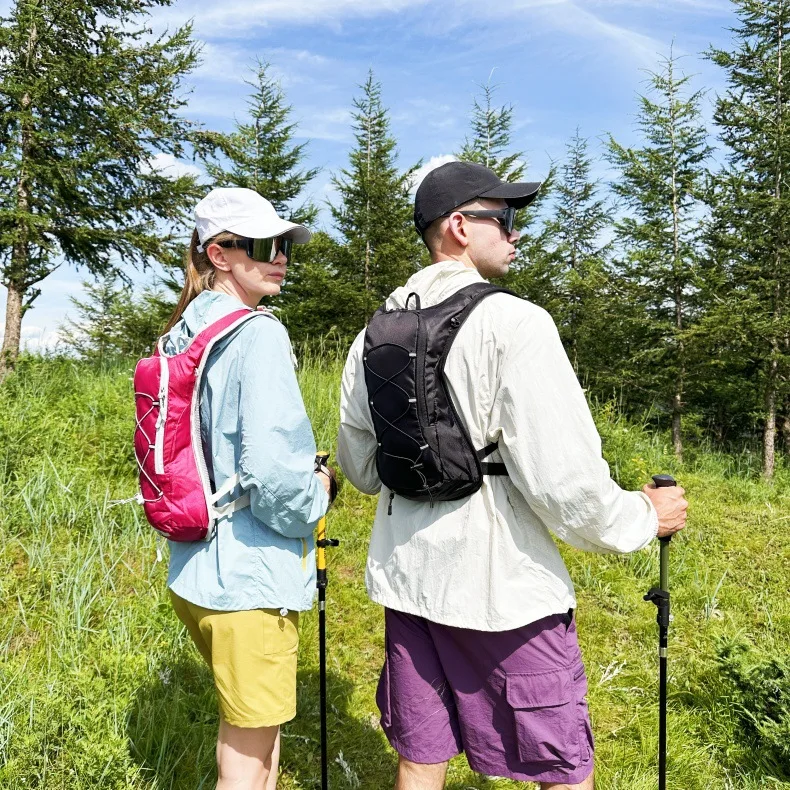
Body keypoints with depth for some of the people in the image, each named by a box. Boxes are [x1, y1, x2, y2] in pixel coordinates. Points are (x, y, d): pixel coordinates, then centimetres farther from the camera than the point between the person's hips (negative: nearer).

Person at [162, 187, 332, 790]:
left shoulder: (179, 338, 9)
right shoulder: (258, 335, -19)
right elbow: (274, 474, -27)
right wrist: (317, 495, -6)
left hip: (192, 572, 9)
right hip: (251, 577, -9)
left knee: (253, 723, 28)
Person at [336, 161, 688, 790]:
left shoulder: (374, 333, 5)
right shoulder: (513, 322, -16)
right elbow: (564, 477, -20)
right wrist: (645, 518, -2)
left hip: (406, 577, 7)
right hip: (502, 586, -6)